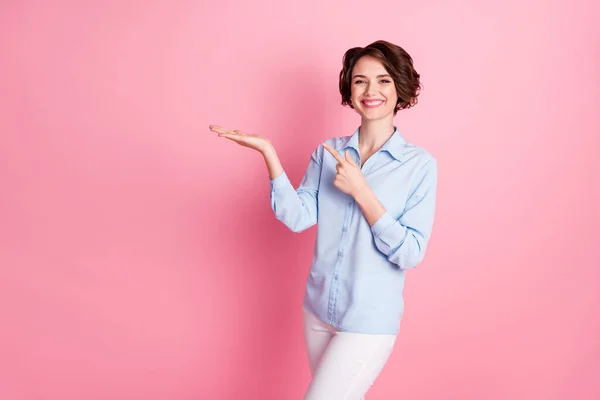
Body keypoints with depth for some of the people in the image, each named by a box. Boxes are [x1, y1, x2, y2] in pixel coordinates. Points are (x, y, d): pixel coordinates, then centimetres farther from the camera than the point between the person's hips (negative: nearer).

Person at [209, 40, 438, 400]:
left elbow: (410, 254, -15)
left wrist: (360, 191, -21)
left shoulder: (420, 164, -10)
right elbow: (298, 218, -8)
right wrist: (268, 153, -17)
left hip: (369, 320, -4)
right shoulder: (328, 153, 2)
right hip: (319, 309, 5)